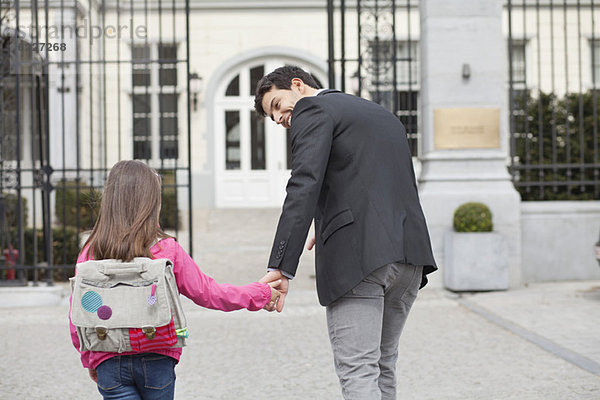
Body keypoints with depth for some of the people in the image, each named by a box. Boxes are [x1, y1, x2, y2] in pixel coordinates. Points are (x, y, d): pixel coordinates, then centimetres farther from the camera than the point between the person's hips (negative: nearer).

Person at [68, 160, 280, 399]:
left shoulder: (89, 254, -4)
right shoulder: (167, 250, -8)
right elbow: (206, 292, 2)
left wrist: (89, 362, 16)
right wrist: (261, 293, 15)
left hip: (109, 364, 0)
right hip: (157, 360, 0)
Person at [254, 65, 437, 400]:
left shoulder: (313, 109, 2)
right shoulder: (384, 115, 27)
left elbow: (304, 187, -13)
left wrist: (281, 268, -20)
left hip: (359, 256, -8)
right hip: (411, 252, 8)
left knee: (358, 372, -9)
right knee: (382, 365, 18)